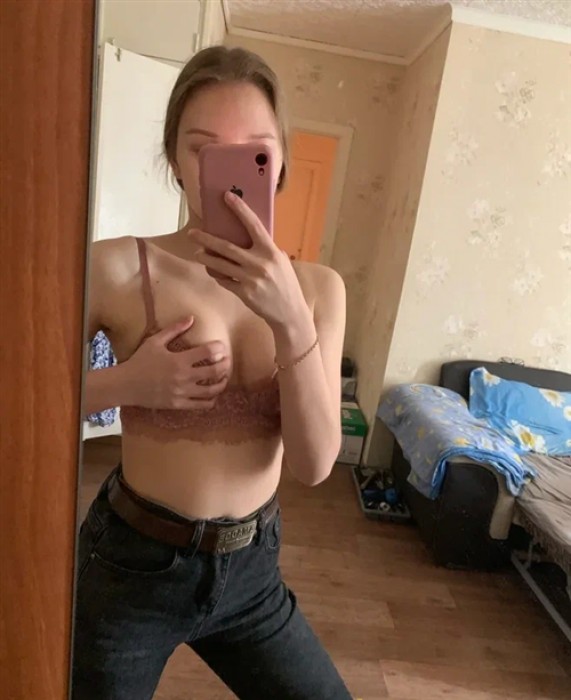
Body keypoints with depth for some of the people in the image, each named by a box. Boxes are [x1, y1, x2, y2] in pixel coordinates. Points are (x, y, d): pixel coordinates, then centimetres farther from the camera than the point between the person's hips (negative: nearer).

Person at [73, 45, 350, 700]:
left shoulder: (318, 287, -8)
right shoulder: (118, 267, -16)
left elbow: (314, 463, -14)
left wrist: (291, 319, -26)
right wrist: (124, 381, -24)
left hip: (250, 569, 3)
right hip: (130, 566, -2)